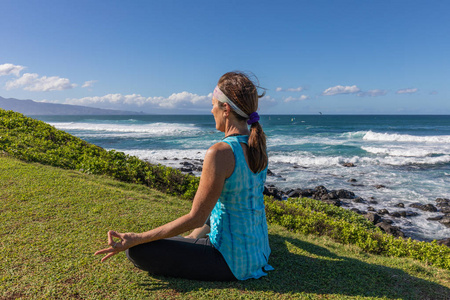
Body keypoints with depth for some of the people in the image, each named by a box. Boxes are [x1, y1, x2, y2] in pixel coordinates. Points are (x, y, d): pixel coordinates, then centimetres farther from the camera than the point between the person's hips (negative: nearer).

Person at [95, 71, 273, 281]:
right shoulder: (258, 144, -1)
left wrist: (136, 239, -17)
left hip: (232, 262, -8)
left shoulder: (220, 153, -27)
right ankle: (192, 240, 39)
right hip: (259, 249, 9)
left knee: (136, 250, -6)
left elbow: (196, 218, -22)